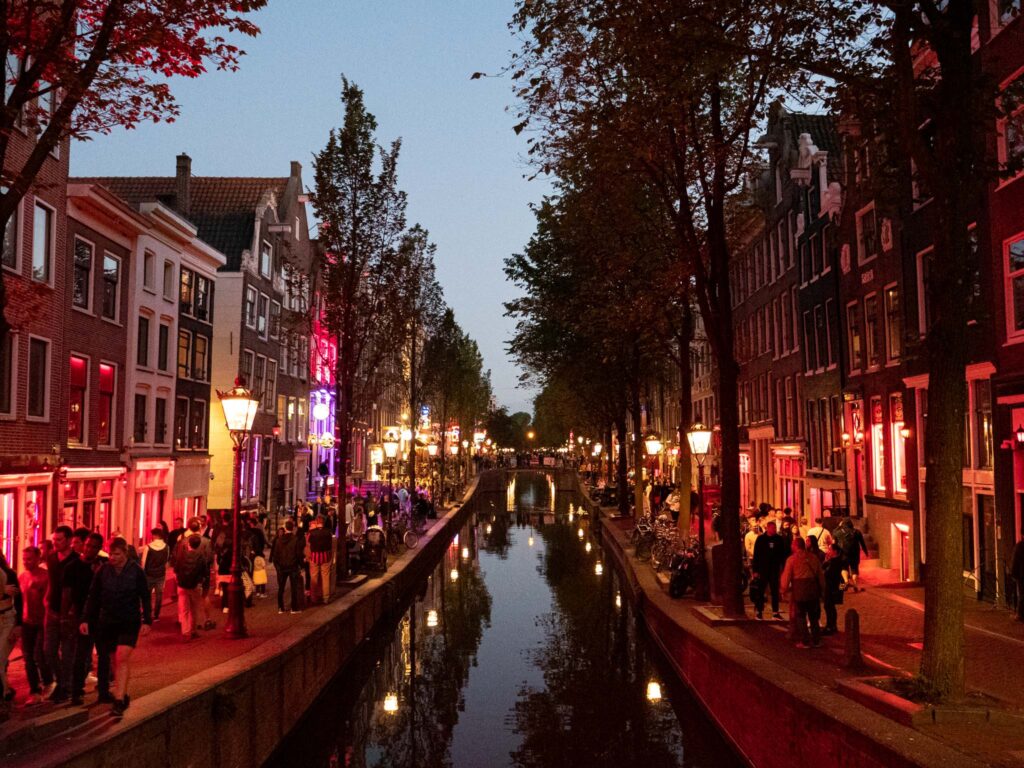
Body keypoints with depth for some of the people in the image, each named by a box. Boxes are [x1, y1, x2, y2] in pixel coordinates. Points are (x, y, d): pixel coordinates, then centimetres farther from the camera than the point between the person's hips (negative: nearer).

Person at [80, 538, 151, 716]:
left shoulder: (136, 571, -7)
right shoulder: (102, 571, -2)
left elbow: (145, 597, -2)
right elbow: (93, 597, 4)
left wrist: (147, 620, -6)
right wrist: (86, 620, -3)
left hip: (130, 622, -3)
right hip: (107, 622, 3)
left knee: (122, 658, -13)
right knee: (115, 660, 9)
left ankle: (119, 700, -14)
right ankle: (123, 694, 23)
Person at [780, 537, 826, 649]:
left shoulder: (792, 559, -5)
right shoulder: (814, 558, 8)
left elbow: (786, 576, -6)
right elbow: (821, 575, 12)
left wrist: (784, 589, 6)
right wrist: (822, 589, 19)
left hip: (799, 590, -4)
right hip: (813, 589, 4)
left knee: (800, 617, 5)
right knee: (814, 616, 14)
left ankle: (803, 642, 5)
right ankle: (816, 640, 17)